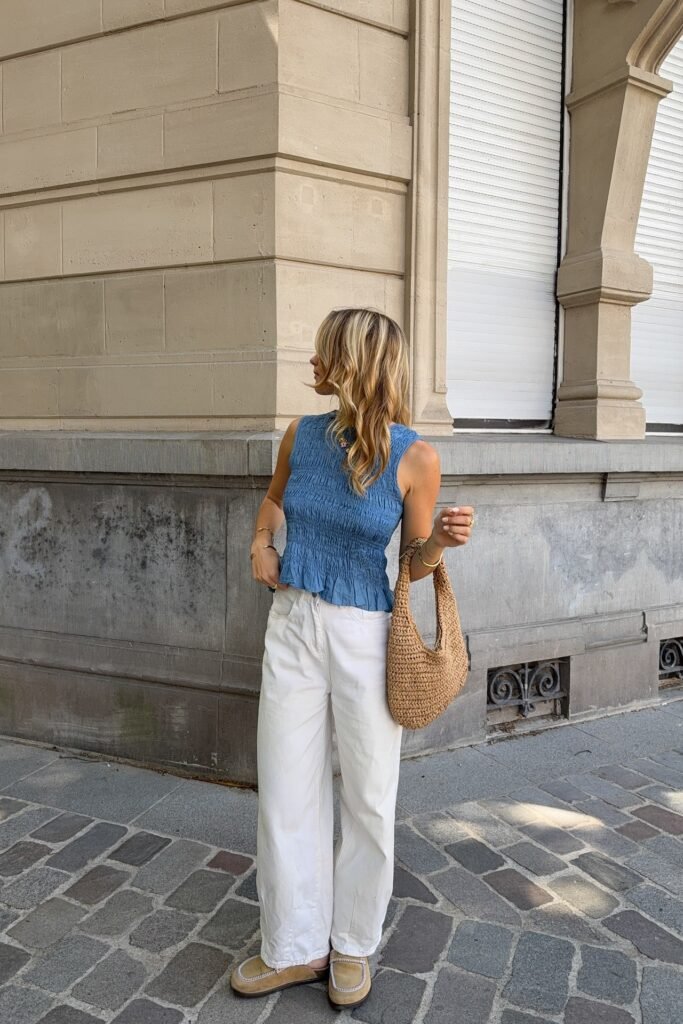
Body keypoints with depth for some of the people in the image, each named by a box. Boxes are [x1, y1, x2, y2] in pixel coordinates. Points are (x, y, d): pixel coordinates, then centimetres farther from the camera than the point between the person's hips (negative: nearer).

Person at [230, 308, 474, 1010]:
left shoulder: (415, 457, -10)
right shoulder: (301, 434, 1)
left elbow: (415, 566, -1)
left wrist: (441, 541, -22)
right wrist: (261, 543, 3)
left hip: (364, 634, -3)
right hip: (292, 625, 4)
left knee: (368, 800, 9)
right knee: (285, 795, 10)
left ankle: (353, 945, 34)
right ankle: (296, 949, 31)